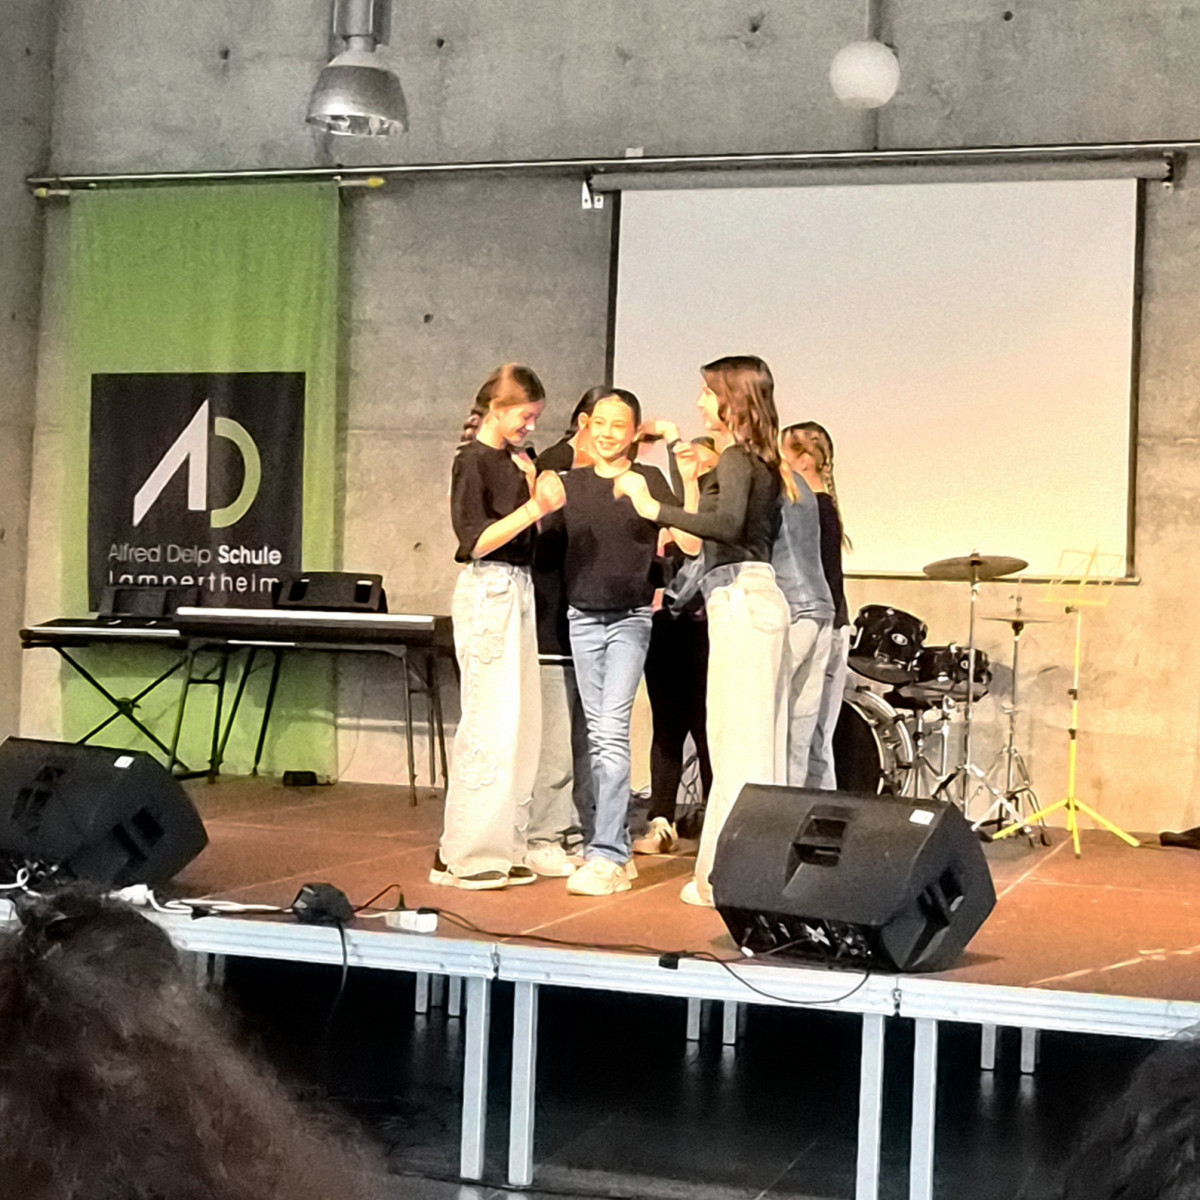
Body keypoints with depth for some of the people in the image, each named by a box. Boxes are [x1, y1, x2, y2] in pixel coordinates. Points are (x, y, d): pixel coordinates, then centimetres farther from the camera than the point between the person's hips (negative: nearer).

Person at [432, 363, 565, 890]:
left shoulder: (513, 460, 15)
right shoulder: (473, 460, -8)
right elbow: (476, 541, -15)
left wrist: (534, 488, 6)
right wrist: (534, 506, -21)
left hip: (518, 590, 9)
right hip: (488, 591, -9)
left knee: (521, 723, 8)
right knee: (490, 723, -9)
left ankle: (501, 850, 14)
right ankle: (463, 856, -3)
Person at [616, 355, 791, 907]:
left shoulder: (736, 457, -10)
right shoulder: (762, 461, 16)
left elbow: (728, 523, -27)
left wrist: (655, 509, -26)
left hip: (741, 599, -10)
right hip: (757, 597, 10)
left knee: (737, 744, -8)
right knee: (756, 743, 11)